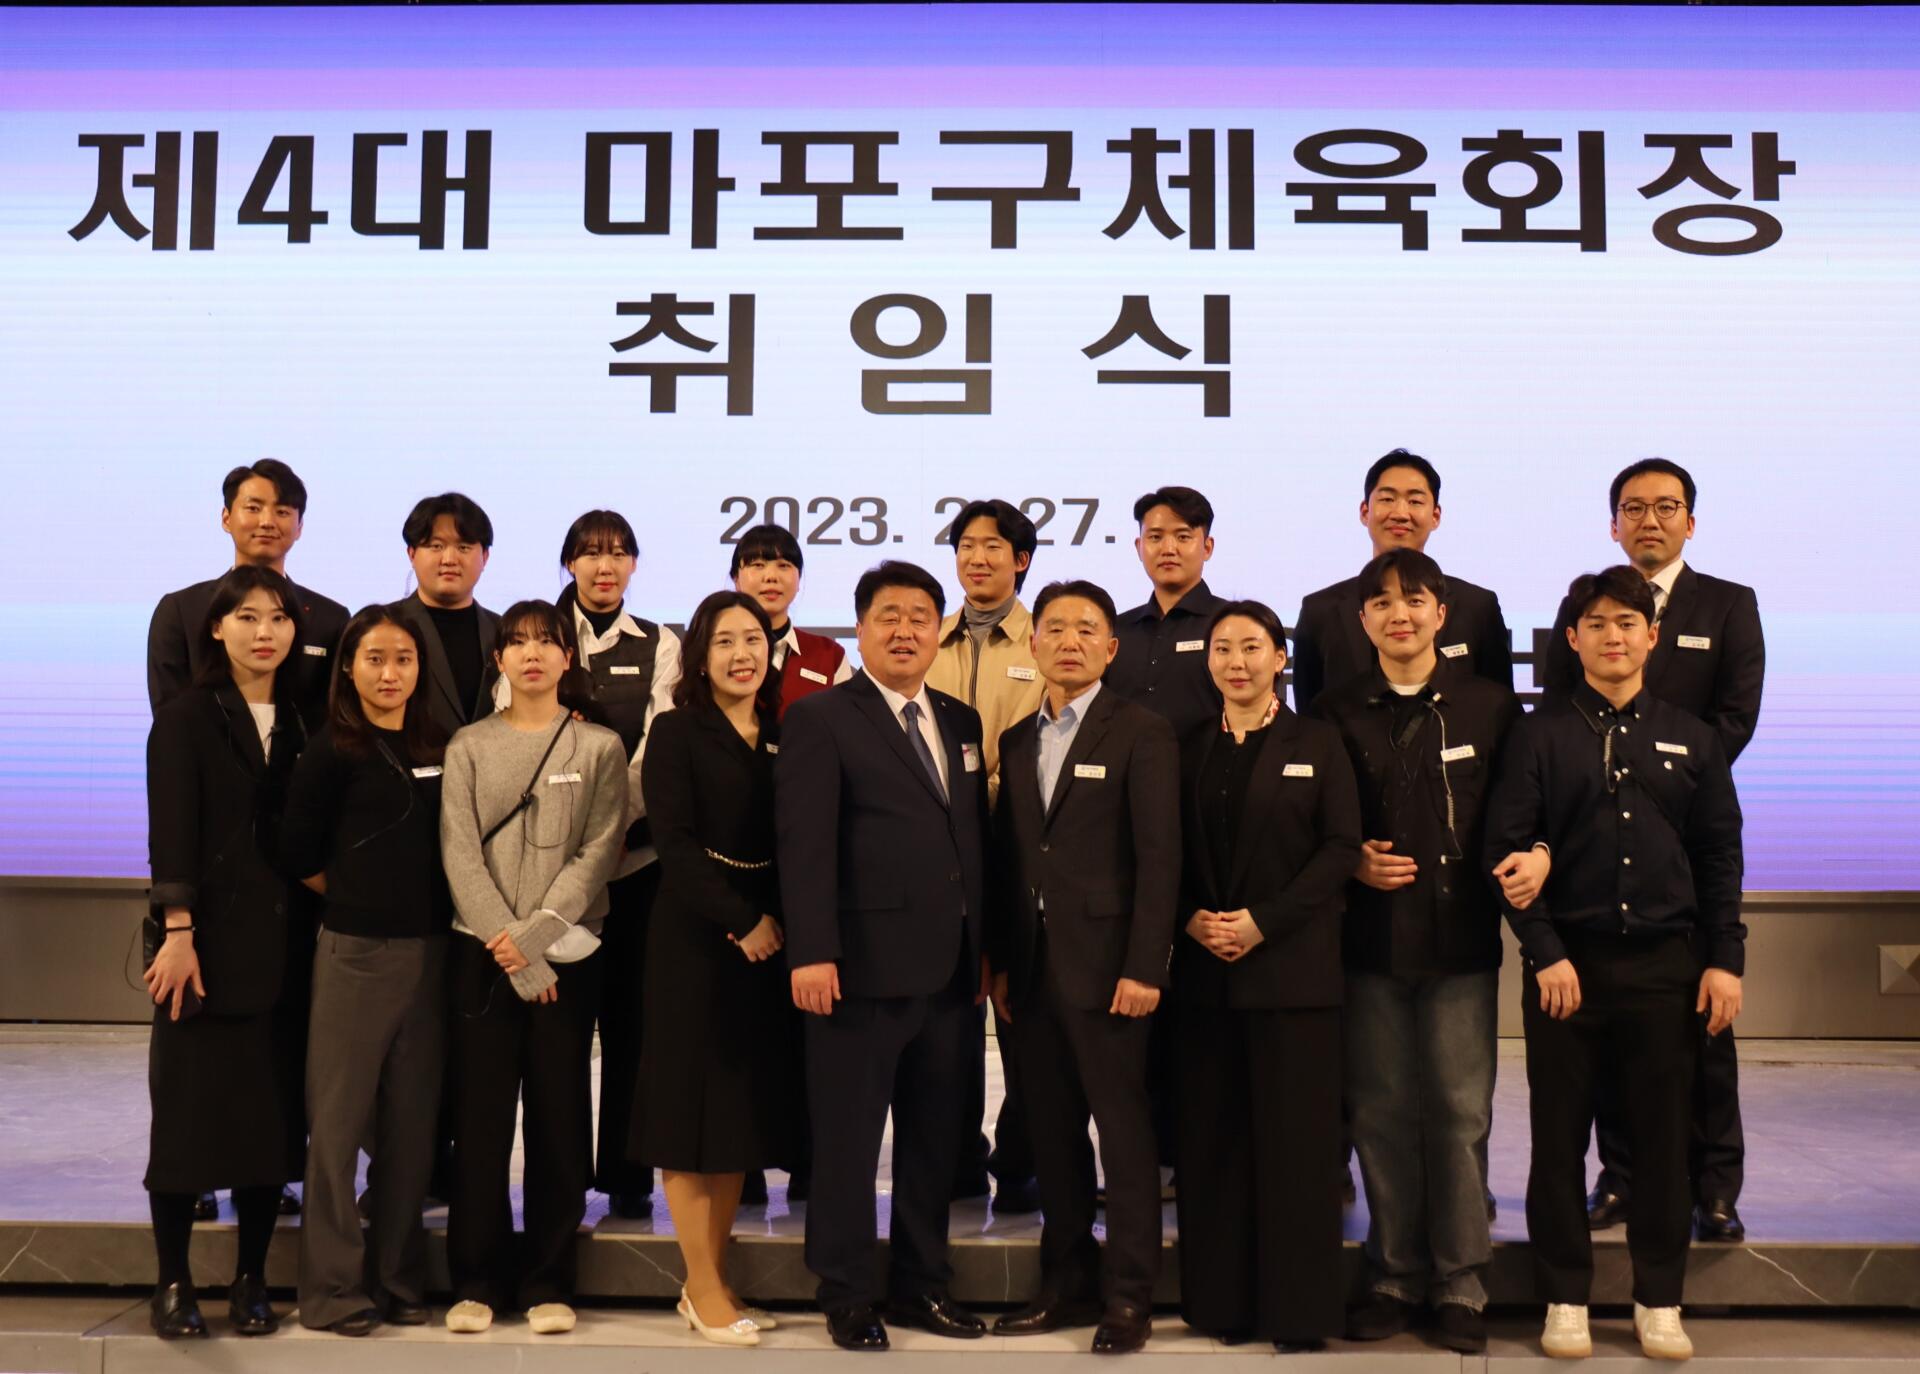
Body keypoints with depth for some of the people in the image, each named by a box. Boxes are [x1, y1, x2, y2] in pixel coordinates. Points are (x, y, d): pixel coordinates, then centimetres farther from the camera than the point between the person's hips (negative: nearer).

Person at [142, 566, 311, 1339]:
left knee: (272, 1107, 5)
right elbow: (171, 832, -9)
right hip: (208, 938, -3)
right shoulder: (187, 717, -1)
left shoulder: (299, 721, 10)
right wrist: (177, 932, -17)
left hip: (282, 941, 4)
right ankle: (173, 1282, 12)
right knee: (189, 1103, 1)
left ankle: (251, 1280, 15)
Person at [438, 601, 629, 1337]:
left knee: (559, 1117, 2)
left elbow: (599, 851, -3)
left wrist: (540, 932, -15)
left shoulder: (599, 747, 5)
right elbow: (459, 852, -2)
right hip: (481, 953, 0)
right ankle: (476, 1279, 13)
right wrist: (508, 946, -12)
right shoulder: (469, 746, 7)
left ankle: (548, 1281, 12)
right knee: (480, 1117, 2)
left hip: (566, 955, 0)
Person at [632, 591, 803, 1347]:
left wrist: (780, 924, -8)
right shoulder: (677, 731, -4)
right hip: (696, 939, -5)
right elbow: (675, 842, -13)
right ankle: (703, 1289, 11)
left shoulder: (783, 735, 10)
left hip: (768, 942, 5)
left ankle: (714, 1280, 18)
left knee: (744, 1110, 8)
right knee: (695, 1110, 1)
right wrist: (740, 921, -17)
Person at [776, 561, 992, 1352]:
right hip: (864, 967, -6)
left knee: (934, 1138, 14)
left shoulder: (961, 723, 15)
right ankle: (845, 1296, 17)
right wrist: (812, 952, -19)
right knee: (849, 1140, 4)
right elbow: (805, 844, -12)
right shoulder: (820, 719, -4)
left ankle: (920, 1284, 26)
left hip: (950, 971, 6)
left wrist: (987, 949, 12)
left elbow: (976, 839, 14)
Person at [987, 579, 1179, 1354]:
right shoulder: (1016, 742, 15)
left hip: (1105, 966, -5)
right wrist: (1000, 962, 7)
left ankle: (1128, 1296, 9)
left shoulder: (1142, 735, -3)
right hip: (1031, 970, 6)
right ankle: (1068, 1283, 21)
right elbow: (1007, 859, 13)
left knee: (1124, 1131, 1)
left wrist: (1144, 968, -14)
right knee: (1053, 1135, 11)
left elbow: (1159, 859, -9)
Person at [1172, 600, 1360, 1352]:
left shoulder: (1316, 743, 4)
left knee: (1294, 1138, -1)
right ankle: (1222, 1300, 14)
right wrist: (1193, 918, -8)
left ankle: (1299, 1310, 8)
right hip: (1205, 969, 3)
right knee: (1213, 1139, 5)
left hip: (1291, 967, -3)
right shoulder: (1190, 751, 12)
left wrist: (1263, 921, -12)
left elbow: (1340, 845, -4)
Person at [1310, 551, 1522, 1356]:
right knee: (1381, 1114, 6)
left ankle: (1461, 1284, 14)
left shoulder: (1489, 707, 5)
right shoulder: (1335, 715, 7)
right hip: (1370, 941, 1)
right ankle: (1395, 1279, 19)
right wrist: (1352, 864, -7)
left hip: (1460, 937, -1)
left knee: (1460, 1113, 1)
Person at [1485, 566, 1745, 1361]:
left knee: (1662, 1136, 6)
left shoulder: (1691, 739, 8)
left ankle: (1658, 1301, 19)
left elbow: (1720, 855, 8)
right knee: (1559, 1135, 4)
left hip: (1665, 962, 2)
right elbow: (1506, 847, -4)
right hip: (1566, 962, -1)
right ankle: (1566, 1298, 16)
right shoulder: (1540, 734, 1)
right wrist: (1544, 953, -10)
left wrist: (1724, 959, 1)